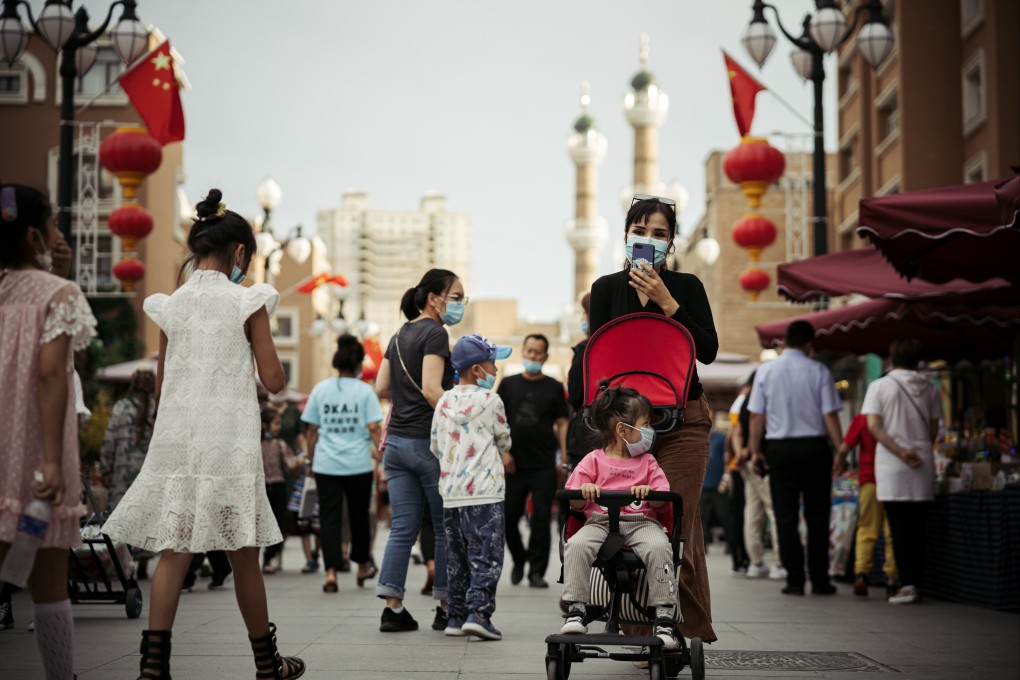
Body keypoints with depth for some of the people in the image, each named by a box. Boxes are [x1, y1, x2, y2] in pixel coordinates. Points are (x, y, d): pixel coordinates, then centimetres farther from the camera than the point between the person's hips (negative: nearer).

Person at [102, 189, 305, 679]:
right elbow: (274, 380, -4)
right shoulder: (248, 303, -5)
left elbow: (160, 387, 11)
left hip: (176, 441, 3)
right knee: (243, 557, 7)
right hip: (228, 443, -3)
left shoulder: (171, 305, 6)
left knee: (173, 552, 4)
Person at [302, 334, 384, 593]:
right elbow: (374, 428, -9)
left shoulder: (320, 390, 3)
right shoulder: (364, 391, -3)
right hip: (358, 464, -1)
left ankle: (331, 571, -9)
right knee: (359, 515, 15)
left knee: (329, 517, 2)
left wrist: (311, 459, 13)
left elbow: (312, 429, 5)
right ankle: (362, 566, 30)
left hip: (326, 465, 1)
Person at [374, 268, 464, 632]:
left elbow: (381, 389, 15)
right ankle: (446, 608, 9)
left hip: (397, 441, 7)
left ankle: (393, 608, 2)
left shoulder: (400, 336, 15)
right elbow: (431, 389, -20)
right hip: (428, 440, -7)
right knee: (446, 527, 4)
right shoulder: (435, 334, -9)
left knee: (403, 526, 6)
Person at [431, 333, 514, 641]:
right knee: (486, 557, -4)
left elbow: (436, 448, 14)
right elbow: (504, 443, 4)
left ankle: (456, 616, 16)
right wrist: (504, 458, 27)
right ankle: (478, 613, -14)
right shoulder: (490, 400, -7)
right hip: (483, 494, -6)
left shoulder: (444, 402, 9)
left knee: (457, 558, 13)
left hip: (450, 494, 6)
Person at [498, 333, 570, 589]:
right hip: (512, 463, 2)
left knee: (541, 518, -5)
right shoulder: (508, 384, 8)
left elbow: (562, 424, 5)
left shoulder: (554, 388, 6)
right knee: (508, 516, 6)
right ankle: (519, 560, 29)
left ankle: (537, 571, 3)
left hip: (544, 465, -2)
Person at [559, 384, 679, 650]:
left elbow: (662, 499, 5)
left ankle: (664, 616, -27)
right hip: (600, 521, 0)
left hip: (641, 521, 1)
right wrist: (584, 491, -15)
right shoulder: (594, 461, 10)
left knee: (659, 546, -32)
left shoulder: (647, 462, 16)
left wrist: (649, 492, -18)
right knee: (576, 545, -31)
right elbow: (575, 504, 9)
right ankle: (576, 610, -23)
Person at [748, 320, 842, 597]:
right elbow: (830, 415, -7)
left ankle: (794, 580, 0)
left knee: (786, 517, 3)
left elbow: (757, 416, 0)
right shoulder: (819, 371, -3)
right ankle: (819, 580, 8)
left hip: (779, 449, 1)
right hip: (814, 447, -1)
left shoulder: (766, 371, 1)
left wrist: (755, 451, 7)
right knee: (817, 517, 8)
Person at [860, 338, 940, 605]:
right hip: (924, 465, 3)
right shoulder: (929, 389, 8)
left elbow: (874, 426, -10)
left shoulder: (880, 386, -2)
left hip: (891, 466, -3)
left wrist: (900, 452, -12)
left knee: (899, 528, -4)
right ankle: (917, 583, 8)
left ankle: (907, 584, -11)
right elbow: (934, 430, 10)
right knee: (918, 529, 8)